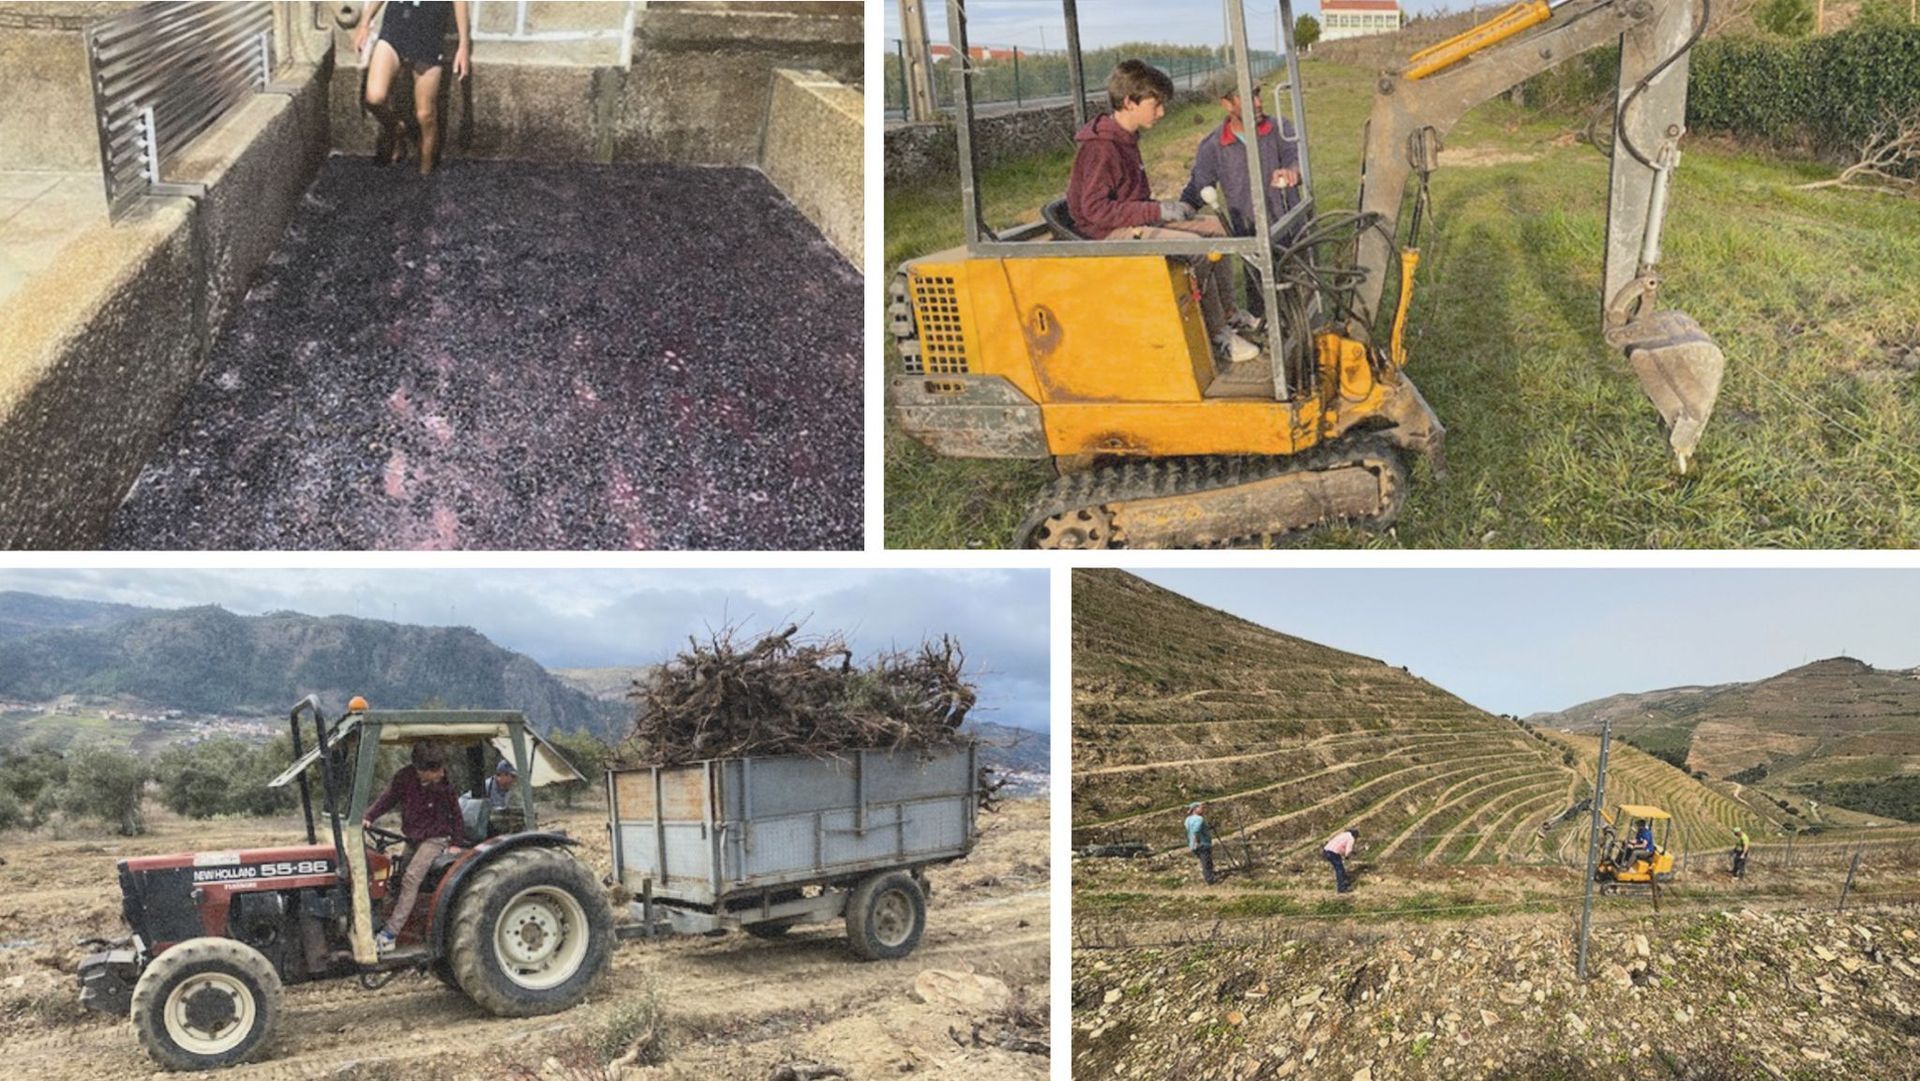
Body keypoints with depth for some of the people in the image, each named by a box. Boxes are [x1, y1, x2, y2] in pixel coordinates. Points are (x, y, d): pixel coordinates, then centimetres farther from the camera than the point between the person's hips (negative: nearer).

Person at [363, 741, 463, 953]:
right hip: (412, 838, 5)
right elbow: (387, 799, 1)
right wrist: (368, 818, -12)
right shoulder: (404, 777, -13)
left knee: (411, 878, -22)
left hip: (435, 838, -5)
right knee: (397, 879, 10)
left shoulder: (444, 783, -17)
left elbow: (455, 813, -6)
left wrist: (455, 842, -6)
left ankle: (389, 935, -25)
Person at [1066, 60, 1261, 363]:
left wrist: (1165, 207, 4)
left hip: (1136, 224, 10)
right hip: (1110, 235, -10)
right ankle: (1217, 334, -14)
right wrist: (1157, 210, -22)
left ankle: (1227, 314, 8)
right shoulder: (1100, 147, -20)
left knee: (1215, 228, 4)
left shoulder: (1125, 139, 12)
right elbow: (1094, 209, -25)